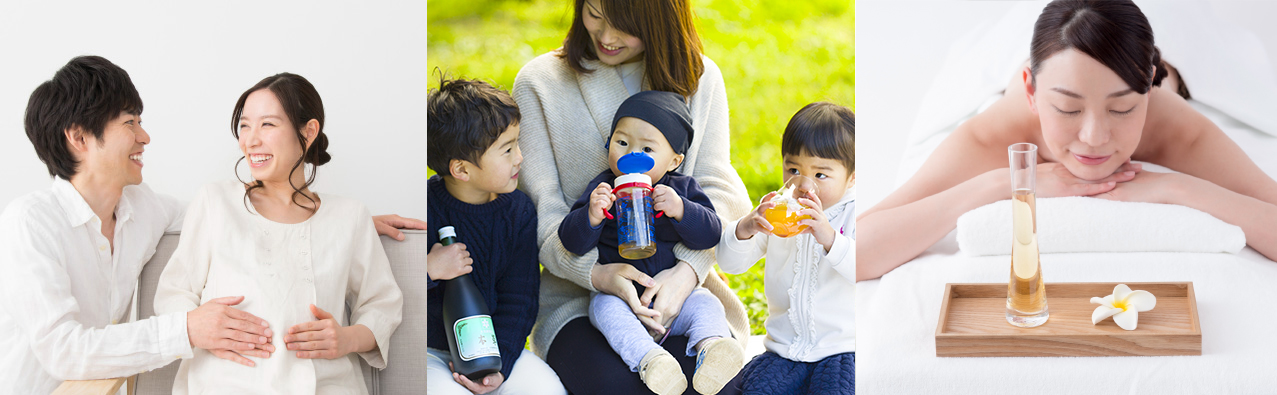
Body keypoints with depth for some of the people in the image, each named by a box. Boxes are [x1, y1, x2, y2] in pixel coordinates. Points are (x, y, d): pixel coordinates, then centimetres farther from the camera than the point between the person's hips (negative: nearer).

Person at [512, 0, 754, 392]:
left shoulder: (701, 78, 8)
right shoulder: (539, 82, 2)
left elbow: (716, 190, 0)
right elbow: (540, 209, -3)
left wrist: (687, 271, -20)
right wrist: (596, 273, -23)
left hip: (677, 290, 1)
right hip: (575, 297, -1)